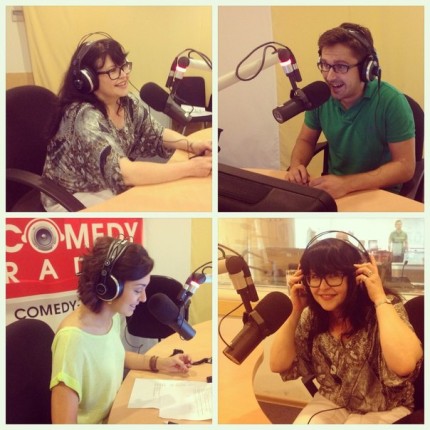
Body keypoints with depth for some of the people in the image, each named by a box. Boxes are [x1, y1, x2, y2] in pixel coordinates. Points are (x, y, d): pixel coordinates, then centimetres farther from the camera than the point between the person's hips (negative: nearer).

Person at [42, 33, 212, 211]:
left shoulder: (129, 103, -6)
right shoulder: (84, 117, -30)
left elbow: (156, 134, 7)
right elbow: (124, 172, -39)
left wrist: (193, 145, -15)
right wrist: (190, 167, -37)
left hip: (110, 188, 7)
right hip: (73, 199, -7)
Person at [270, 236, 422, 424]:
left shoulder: (384, 308, -19)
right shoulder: (313, 316, -5)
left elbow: (405, 364, -37)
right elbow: (278, 365, -5)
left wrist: (380, 297, -30)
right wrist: (296, 310, -14)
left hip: (384, 412, -3)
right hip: (332, 403, 3)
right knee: (303, 424, -22)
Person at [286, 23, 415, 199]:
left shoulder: (391, 102, -20)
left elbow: (405, 166, -19)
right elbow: (306, 140, 8)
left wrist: (347, 183, -31)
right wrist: (296, 165, -16)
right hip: (333, 187, 4)